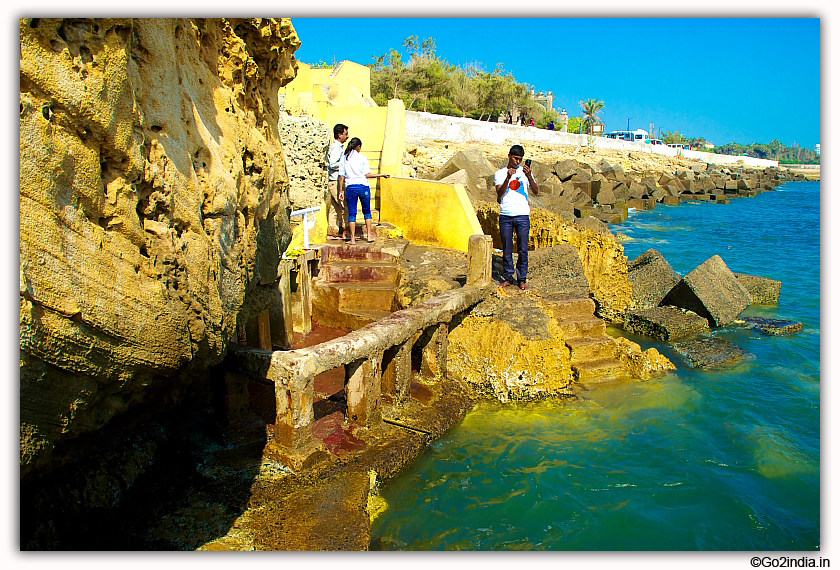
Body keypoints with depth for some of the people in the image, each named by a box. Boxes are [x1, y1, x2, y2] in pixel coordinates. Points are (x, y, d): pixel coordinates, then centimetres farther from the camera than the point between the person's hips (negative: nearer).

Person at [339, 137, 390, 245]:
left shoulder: (344, 158, 4)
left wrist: (342, 191, 7)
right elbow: (367, 175, -7)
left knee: (351, 213, 6)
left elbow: (342, 176, 3)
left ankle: (352, 238, 4)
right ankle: (369, 235, 14)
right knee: (367, 211, 13)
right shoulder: (362, 158, -3)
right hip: (363, 186, -1)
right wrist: (382, 175, 2)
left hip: (350, 187, 2)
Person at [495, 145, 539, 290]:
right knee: (506, 249, 5)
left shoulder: (525, 172, 9)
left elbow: (536, 192, -2)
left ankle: (522, 279, 13)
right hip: (505, 215, 0)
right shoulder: (500, 173, 8)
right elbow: (500, 194, -7)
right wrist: (508, 177, -20)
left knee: (523, 249, 2)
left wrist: (529, 176, -17)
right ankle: (508, 278, 17)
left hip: (522, 215, 0)